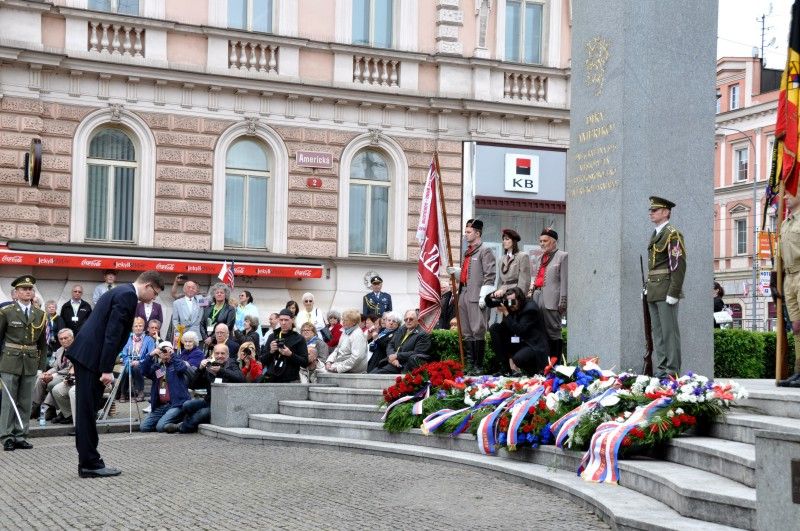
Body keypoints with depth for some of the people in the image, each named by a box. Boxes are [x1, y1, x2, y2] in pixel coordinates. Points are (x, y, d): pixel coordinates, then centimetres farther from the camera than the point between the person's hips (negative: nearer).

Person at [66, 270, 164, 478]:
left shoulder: (121, 292, 19)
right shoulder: (128, 295, -13)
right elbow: (113, 333, -19)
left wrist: (105, 368, 19)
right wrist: (107, 369, -20)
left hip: (85, 354, 10)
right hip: (91, 357, -10)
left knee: (87, 411, 11)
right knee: (88, 411, -5)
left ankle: (88, 462, 15)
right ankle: (90, 464, -1)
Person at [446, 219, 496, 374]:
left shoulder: (485, 251, -5)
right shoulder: (467, 252, 21)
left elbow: (490, 275, -12)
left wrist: (483, 296, -17)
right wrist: (455, 271, 9)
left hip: (476, 297, -9)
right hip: (464, 295, 9)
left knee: (478, 331, -6)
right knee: (467, 333, 9)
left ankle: (479, 366, -3)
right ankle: (470, 364, 14)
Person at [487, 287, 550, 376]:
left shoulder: (531, 309, -18)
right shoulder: (509, 307, 0)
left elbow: (518, 330, -27)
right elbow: (489, 302, 8)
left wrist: (506, 313, -25)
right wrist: (493, 296, -15)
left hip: (535, 346, -8)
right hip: (519, 343, 8)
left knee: (517, 359, -36)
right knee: (494, 328, -6)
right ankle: (505, 368, -5)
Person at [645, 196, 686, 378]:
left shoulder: (672, 234, -9)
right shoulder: (655, 234, 19)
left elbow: (679, 265, -15)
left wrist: (673, 293, -19)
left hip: (666, 292, -9)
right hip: (654, 293, 9)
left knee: (669, 331, -6)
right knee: (657, 333, 9)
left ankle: (672, 372, -3)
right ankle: (660, 370, 13)